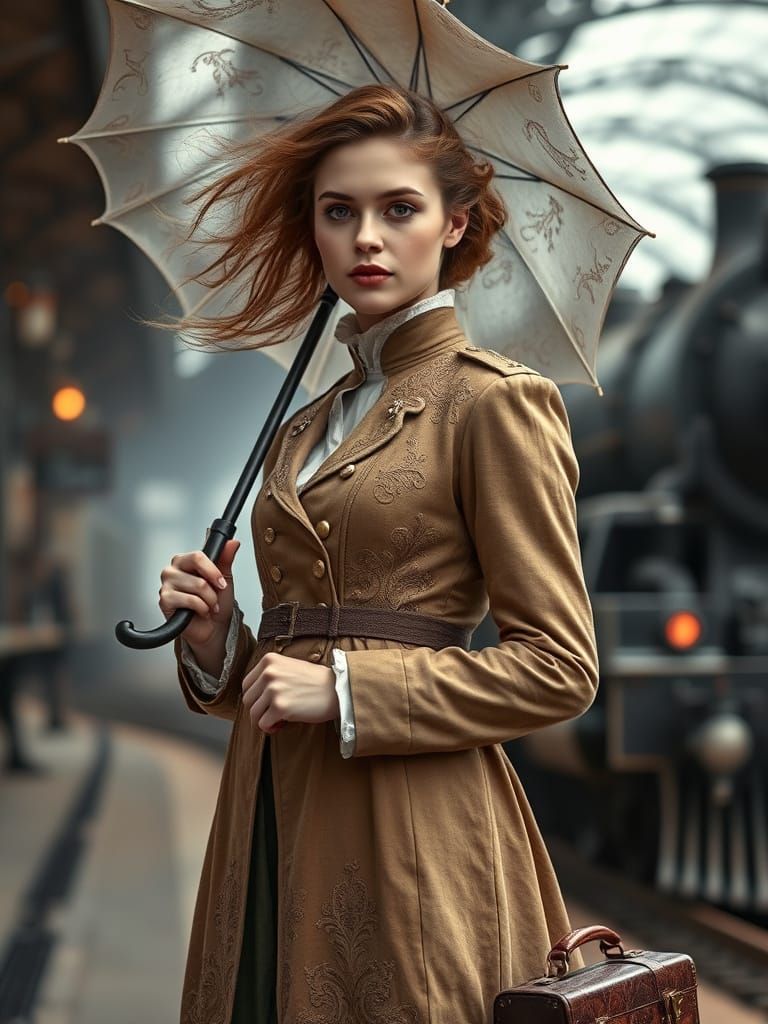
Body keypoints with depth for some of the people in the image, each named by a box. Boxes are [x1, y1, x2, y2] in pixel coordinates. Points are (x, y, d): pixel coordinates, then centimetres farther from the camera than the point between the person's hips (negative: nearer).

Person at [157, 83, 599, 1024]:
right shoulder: (306, 428, 16)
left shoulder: (494, 402, -6)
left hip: (409, 833, -7)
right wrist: (216, 642, 1)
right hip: (276, 822, 7)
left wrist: (345, 689, -15)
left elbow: (559, 668, -10)